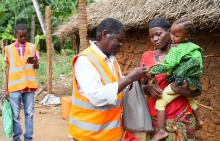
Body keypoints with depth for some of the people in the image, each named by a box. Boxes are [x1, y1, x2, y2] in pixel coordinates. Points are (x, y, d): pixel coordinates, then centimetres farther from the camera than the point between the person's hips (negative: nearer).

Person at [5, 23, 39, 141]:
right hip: (14, 86, -1)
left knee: (29, 114, 4)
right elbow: (8, 69, 7)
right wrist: (6, 88, 5)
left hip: (29, 85, 1)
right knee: (16, 114, 3)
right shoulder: (9, 48, 4)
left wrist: (34, 62, -15)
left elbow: (37, 66, 9)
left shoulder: (32, 47, 5)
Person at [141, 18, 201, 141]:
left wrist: (185, 91, -21)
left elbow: (197, 91, -1)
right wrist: (148, 88, -14)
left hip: (179, 117, -2)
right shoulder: (147, 56, 4)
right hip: (154, 116, 2)